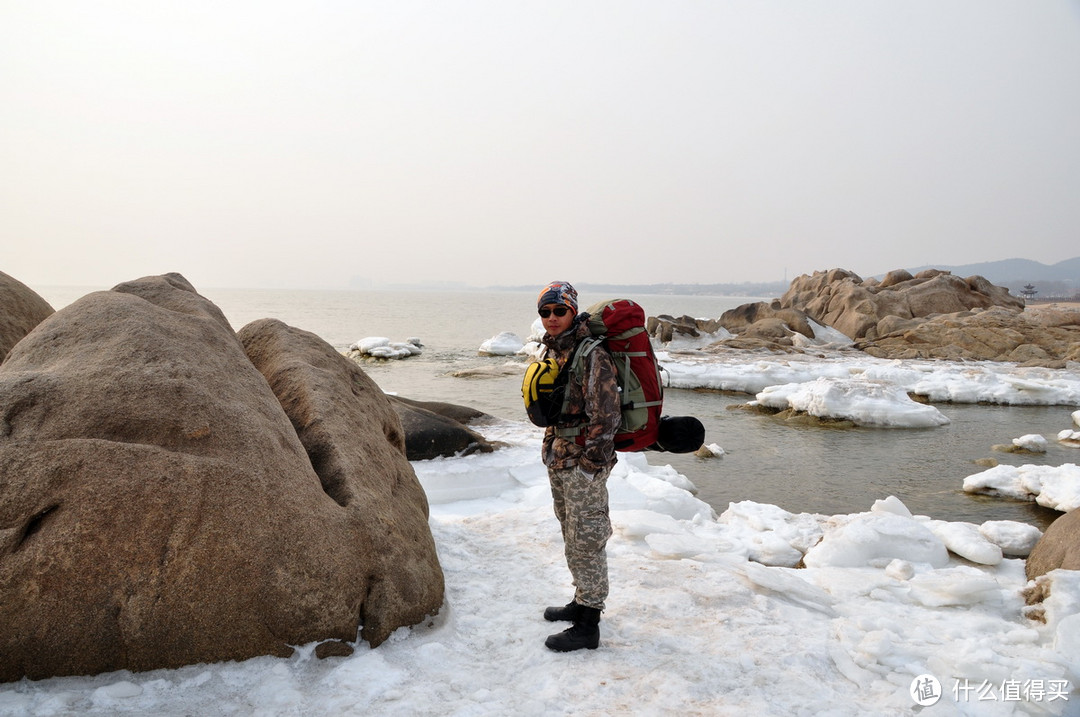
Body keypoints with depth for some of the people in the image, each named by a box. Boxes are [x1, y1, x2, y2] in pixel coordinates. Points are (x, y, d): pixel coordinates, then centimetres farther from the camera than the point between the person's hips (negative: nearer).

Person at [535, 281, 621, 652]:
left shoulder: (592, 355, -19)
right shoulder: (552, 350, 9)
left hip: (584, 462, -9)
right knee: (572, 538, 20)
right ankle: (583, 601, 37)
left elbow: (606, 415, -21)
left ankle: (587, 627, 9)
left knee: (586, 541, -1)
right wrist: (551, 450, 17)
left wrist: (588, 463, -19)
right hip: (558, 459, 9)